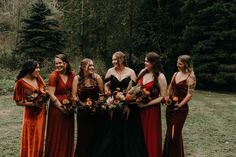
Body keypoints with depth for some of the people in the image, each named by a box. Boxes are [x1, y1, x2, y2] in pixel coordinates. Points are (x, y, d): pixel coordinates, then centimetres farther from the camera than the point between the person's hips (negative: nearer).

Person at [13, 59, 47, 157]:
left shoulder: (37, 78, 3)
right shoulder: (20, 82, -14)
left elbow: (44, 90, 16)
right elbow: (18, 102, -13)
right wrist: (34, 103, -19)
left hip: (41, 112, 6)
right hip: (31, 114, -6)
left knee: (39, 138, 14)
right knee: (31, 139, 2)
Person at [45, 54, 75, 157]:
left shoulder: (71, 74, 3)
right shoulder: (54, 76, -12)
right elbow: (51, 94, -15)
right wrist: (62, 107, -16)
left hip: (69, 108, 5)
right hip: (56, 108, -5)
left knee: (68, 134, 14)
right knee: (56, 134, 3)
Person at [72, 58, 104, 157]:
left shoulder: (97, 78, -4)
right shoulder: (77, 79, -4)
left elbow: (102, 94, 1)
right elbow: (74, 96, -5)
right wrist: (83, 104, -15)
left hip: (96, 112, 1)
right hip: (83, 112, 0)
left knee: (95, 136, 7)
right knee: (83, 137, 7)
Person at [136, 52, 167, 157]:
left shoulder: (160, 77, -13)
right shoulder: (142, 72, 3)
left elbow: (163, 97, -13)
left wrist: (146, 104, -17)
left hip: (152, 110, -5)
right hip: (140, 108, 5)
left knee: (151, 136, 6)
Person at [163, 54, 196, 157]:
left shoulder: (190, 77, -10)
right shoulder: (175, 74, 9)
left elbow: (190, 94, -15)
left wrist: (180, 105, -18)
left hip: (181, 109, -6)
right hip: (170, 107, 6)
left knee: (175, 133, 1)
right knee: (169, 132, 14)